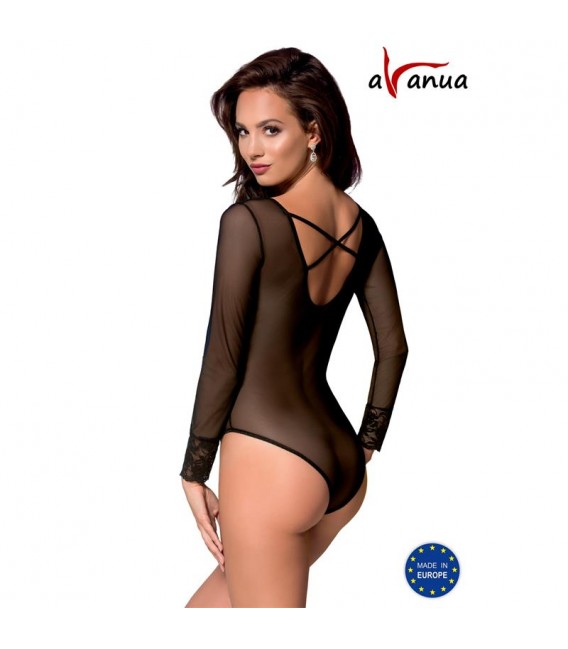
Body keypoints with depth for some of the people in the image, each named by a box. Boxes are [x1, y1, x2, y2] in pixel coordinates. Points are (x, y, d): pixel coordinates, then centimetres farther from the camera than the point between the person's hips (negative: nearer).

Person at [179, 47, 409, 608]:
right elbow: (393, 347, 10)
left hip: (270, 461, -7)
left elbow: (223, 361, -14)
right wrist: (365, 447, 20)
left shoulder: (247, 221, -16)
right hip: (343, 467, 7)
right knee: (231, 586, 27)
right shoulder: (360, 224, 5)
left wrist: (194, 474, -3)